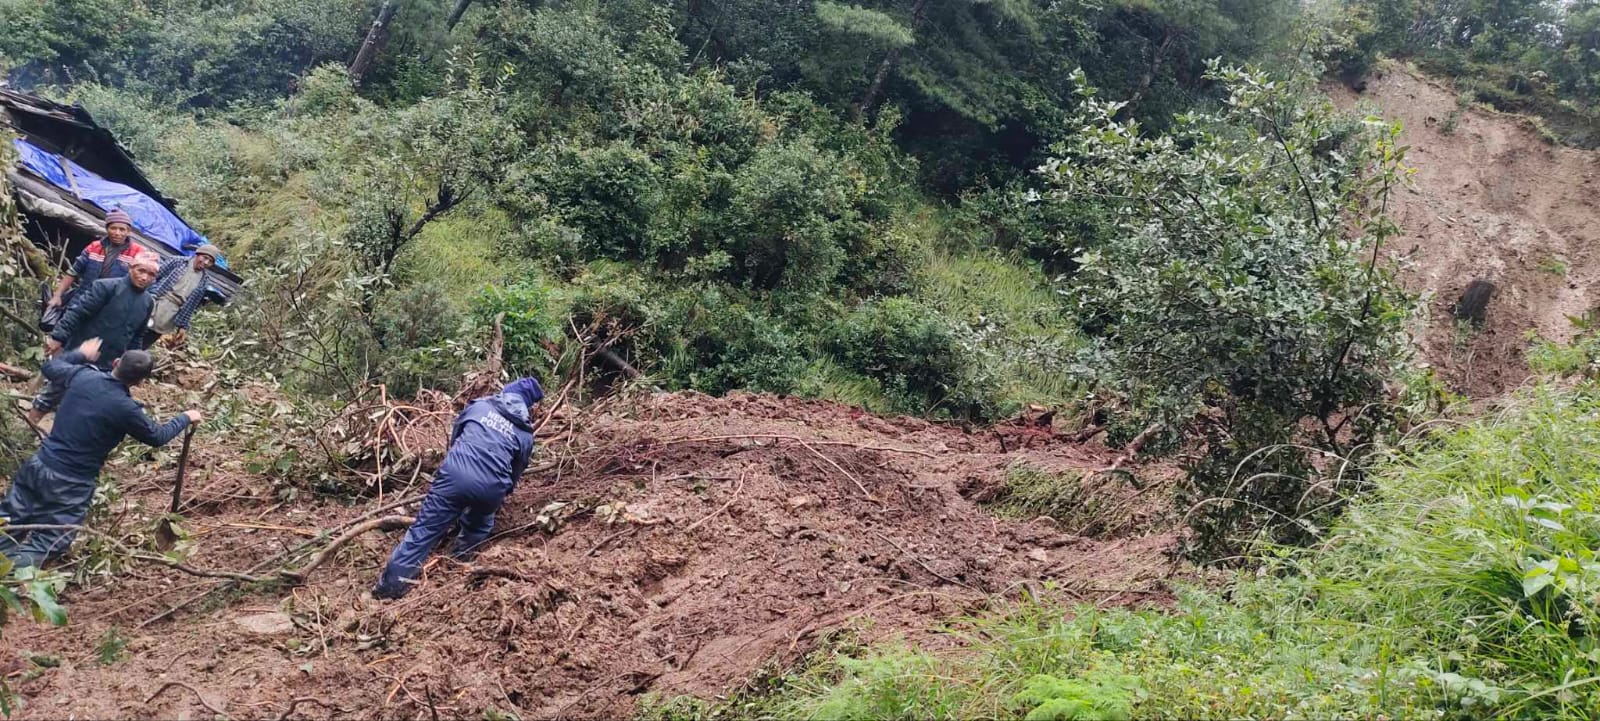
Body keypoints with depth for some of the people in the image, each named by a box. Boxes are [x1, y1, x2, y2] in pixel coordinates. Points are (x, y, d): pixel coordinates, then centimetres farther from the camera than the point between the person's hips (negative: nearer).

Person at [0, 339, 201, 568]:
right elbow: (158, 436, 2)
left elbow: (50, 366, 19)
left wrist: (81, 354, 35)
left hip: (39, 465, 5)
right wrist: (185, 418, 18)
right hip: (72, 485, -5)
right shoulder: (126, 409, -17)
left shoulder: (82, 375, -5)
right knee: (47, 543, 4)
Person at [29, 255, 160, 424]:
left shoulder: (147, 302, 7)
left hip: (107, 367, 5)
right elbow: (77, 312, -17)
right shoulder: (106, 287, -13)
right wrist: (58, 337, -24)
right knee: (53, 394, 10)